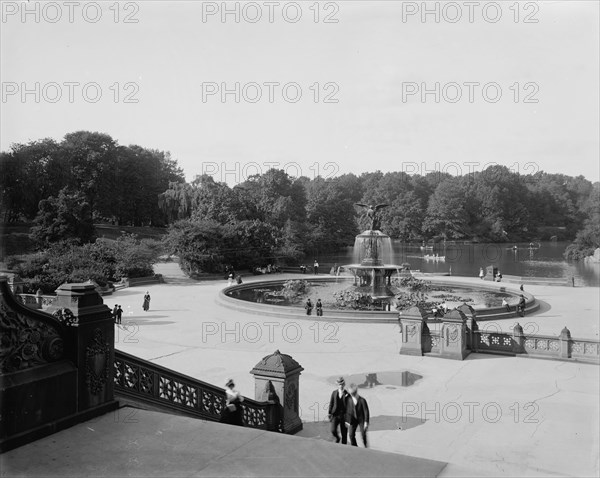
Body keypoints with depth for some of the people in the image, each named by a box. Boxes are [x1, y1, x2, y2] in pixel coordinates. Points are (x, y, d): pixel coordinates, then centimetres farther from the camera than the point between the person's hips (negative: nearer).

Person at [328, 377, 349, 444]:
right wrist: (329, 413, 7)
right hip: (335, 415, 1)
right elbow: (331, 403, 8)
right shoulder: (334, 393, 3)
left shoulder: (347, 394, -4)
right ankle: (337, 438, 22)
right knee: (333, 430, -11)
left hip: (344, 415, -1)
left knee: (344, 434, 4)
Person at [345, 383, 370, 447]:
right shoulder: (348, 399, -8)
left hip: (361, 419, -3)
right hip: (353, 419, 3)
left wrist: (366, 422, -15)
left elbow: (366, 411, -13)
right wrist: (346, 421, 4)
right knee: (351, 434, -6)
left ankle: (366, 448, 23)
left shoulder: (362, 400, -18)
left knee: (363, 434, -1)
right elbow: (347, 411, 1)